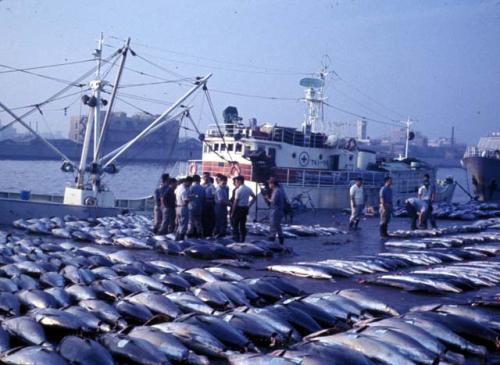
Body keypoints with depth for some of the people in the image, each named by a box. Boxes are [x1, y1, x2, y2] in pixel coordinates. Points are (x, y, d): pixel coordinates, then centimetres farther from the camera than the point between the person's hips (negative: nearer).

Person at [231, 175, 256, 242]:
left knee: (235, 224, 3)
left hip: (239, 208, -6)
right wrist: (249, 205, 13)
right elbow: (254, 197, 13)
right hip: (245, 208, 6)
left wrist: (232, 212, -11)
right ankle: (242, 239, 15)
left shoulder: (238, 190, -15)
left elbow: (236, 202, -15)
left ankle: (236, 238, -1)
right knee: (243, 224, 12)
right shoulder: (248, 189, 6)